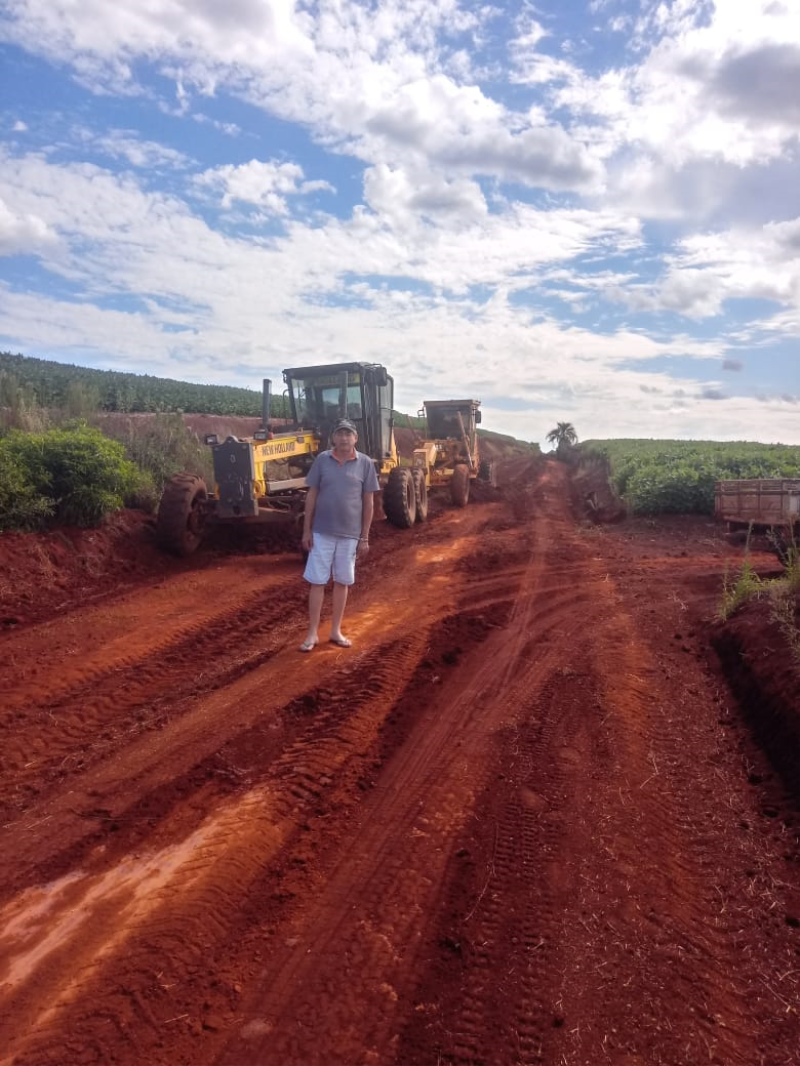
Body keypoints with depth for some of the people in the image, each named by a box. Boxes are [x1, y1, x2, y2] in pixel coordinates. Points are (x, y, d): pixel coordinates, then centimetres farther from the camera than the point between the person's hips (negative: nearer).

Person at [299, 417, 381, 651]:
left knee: (342, 582, 10)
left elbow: (368, 502, 0)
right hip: (322, 532, 0)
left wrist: (364, 537, -1)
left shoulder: (365, 463, -3)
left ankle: (336, 631, 23)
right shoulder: (322, 460, -2)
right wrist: (307, 530, -1)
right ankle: (312, 633, 13)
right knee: (317, 582, 3)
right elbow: (312, 496, 2)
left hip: (350, 534, 0)